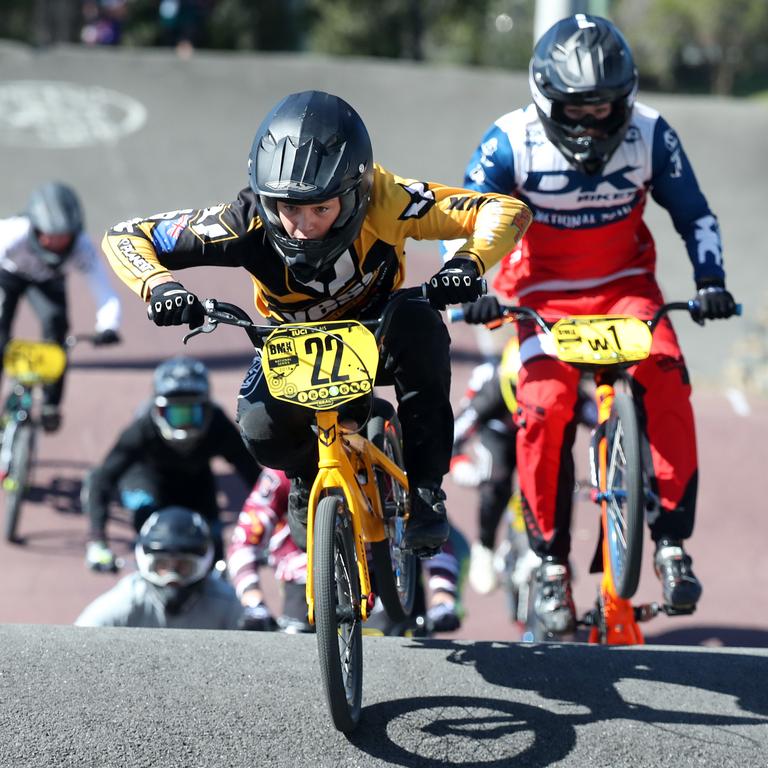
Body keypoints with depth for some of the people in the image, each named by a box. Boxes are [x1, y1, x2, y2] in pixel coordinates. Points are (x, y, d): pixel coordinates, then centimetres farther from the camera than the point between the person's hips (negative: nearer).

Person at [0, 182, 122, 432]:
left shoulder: (82, 247, -36)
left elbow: (107, 296, -38)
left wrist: (108, 327, -59)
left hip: (47, 280, 2)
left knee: (56, 322, -22)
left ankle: (50, 404, -8)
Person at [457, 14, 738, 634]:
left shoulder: (650, 135, -10)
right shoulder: (512, 141, -14)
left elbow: (694, 215, 0)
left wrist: (710, 281, -14)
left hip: (626, 287, 1)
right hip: (544, 295, -1)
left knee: (666, 379, -27)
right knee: (543, 412, -25)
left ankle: (672, 544, -19)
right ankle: (552, 564, -8)